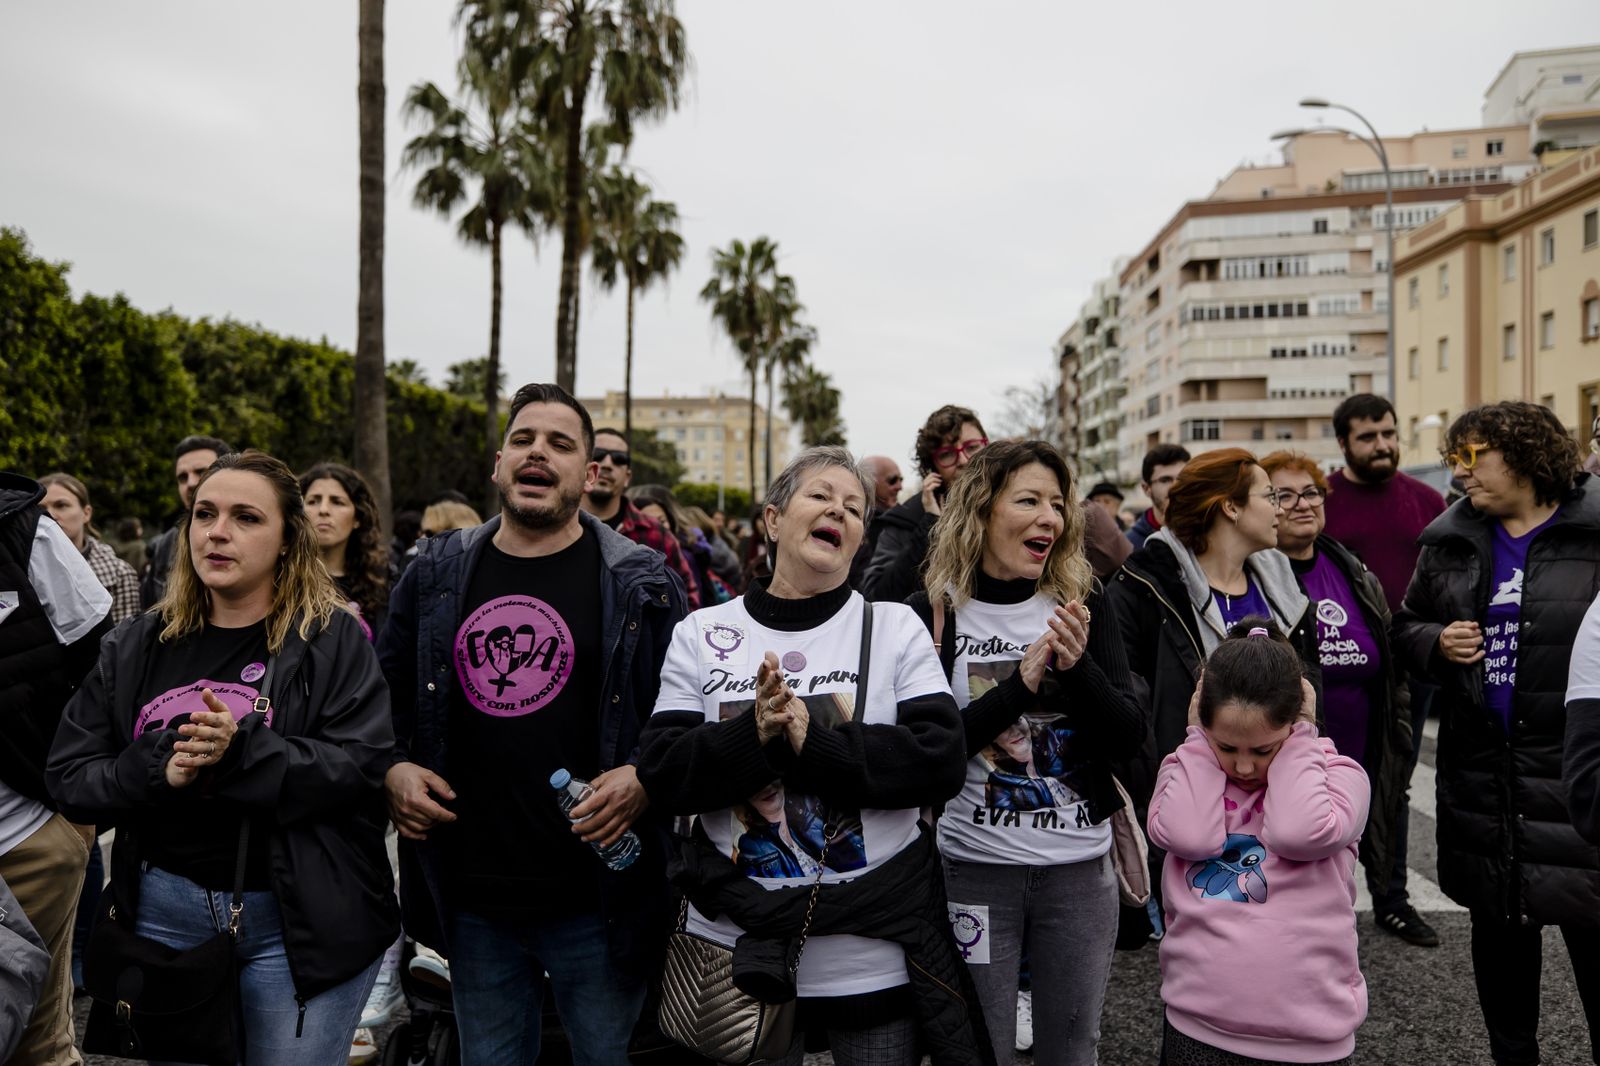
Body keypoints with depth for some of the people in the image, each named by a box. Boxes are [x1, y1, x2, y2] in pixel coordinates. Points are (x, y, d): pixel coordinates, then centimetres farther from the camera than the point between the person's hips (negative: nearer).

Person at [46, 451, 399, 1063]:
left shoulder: (333, 639, -7)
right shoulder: (138, 646, 7)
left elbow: (363, 768, -16)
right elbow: (70, 776, 3)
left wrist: (241, 751, -28)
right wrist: (158, 770, -16)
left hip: (300, 919, -4)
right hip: (165, 912, 4)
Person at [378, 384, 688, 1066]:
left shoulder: (640, 584, -3)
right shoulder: (434, 574, 7)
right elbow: (383, 692, 17)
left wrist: (646, 779, -18)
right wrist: (391, 769, 0)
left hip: (595, 902, -3)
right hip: (471, 899, 4)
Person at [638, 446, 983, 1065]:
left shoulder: (895, 627, -3)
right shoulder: (701, 635, -1)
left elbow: (940, 761, -13)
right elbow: (663, 776, -7)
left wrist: (811, 740, -23)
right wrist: (755, 736, -24)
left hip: (875, 948, 0)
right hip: (737, 936, 1)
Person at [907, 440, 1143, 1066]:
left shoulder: (1085, 604, -1)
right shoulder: (932, 615, -9)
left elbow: (1129, 739, -4)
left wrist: (1077, 666, -21)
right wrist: (1022, 685, -21)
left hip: (1080, 866, 3)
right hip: (974, 867, -2)